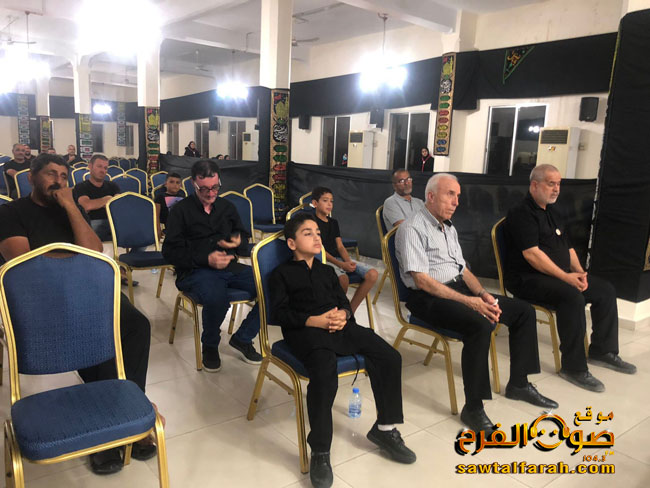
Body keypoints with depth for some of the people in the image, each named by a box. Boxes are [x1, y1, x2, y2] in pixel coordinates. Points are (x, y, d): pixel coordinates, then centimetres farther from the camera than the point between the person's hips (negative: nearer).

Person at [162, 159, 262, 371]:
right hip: (195, 271, -4)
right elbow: (171, 251, -2)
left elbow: (244, 235, 26)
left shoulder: (227, 207, 18)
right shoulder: (181, 210, 4)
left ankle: (242, 338, 1)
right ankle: (210, 346, -5)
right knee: (216, 298, -40)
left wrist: (238, 241, -1)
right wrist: (206, 259, -15)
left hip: (230, 267, 5)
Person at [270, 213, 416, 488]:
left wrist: (343, 314, -7)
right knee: (325, 372, -36)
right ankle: (320, 452, -19)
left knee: (390, 357, -13)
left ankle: (385, 428, 5)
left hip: (339, 326, 6)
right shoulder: (282, 274, 9)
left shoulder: (327, 271, 28)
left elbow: (344, 301, 19)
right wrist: (315, 321, -16)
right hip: (305, 330, -5)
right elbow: (280, 313, -2)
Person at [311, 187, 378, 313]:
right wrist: (341, 265, -21)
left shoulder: (333, 222, 20)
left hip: (339, 258, 7)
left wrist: (349, 261, -9)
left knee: (372, 274, -14)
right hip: (323, 260, -7)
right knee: (343, 278, -39)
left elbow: (340, 246, 13)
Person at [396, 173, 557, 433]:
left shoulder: (449, 228, 17)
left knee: (524, 311, 6)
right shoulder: (412, 228, -12)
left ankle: (519, 383, 18)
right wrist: (469, 301, -21)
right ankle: (473, 408, -20)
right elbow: (422, 280, -19)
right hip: (429, 298, -9)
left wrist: (483, 294, -3)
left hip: (459, 289, 9)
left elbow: (463, 269, 18)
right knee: (481, 325, -34)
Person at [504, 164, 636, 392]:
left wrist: (578, 271, 1)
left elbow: (568, 246, 20)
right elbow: (531, 254, -22)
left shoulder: (552, 212, 18)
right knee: (573, 297, -31)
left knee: (606, 290, 3)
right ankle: (573, 368, -21)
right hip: (528, 279, -10)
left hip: (562, 274, 10)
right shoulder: (522, 214, -13)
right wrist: (565, 277, -23)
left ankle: (603, 351, 16)